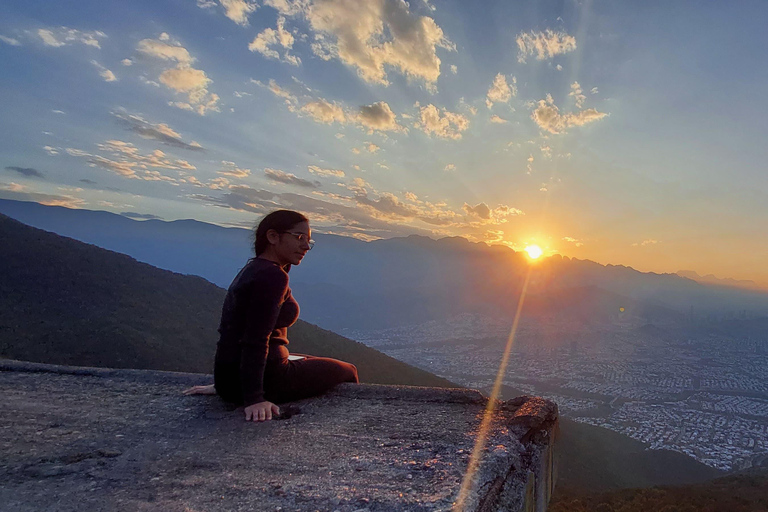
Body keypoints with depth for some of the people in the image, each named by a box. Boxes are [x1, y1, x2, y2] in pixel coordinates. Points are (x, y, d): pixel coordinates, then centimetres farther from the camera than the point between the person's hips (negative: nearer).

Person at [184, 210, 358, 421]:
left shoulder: (254, 268, 10)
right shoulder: (273, 275, -21)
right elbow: (255, 340, -27)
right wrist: (254, 398, -26)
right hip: (267, 379, -9)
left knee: (315, 363, 33)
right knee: (347, 371, 13)